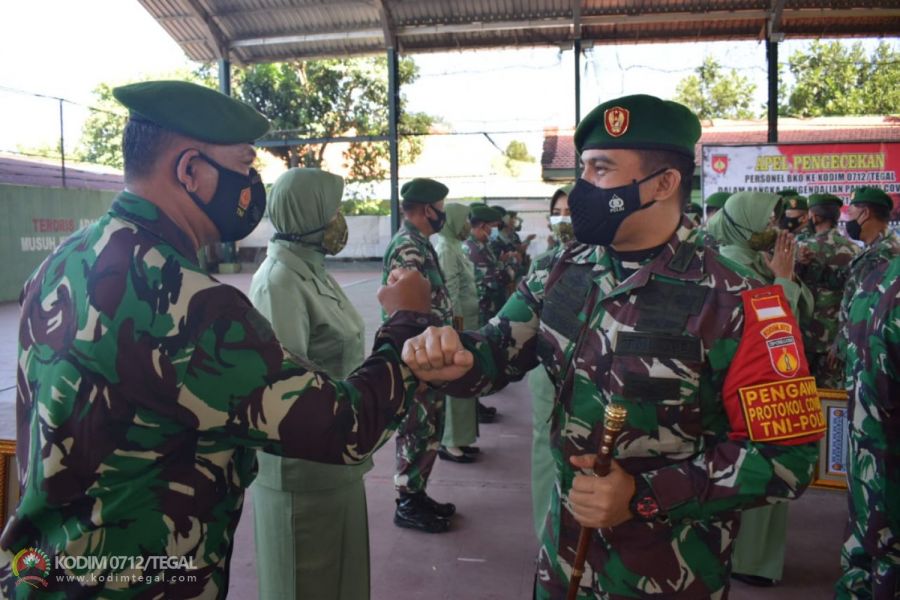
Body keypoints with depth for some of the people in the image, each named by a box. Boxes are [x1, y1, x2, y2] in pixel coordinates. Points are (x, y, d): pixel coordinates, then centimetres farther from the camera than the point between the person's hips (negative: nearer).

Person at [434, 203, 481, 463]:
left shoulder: (454, 246, 14)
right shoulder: (445, 248, -16)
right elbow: (449, 294, -20)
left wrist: (467, 326, 16)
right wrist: (457, 328, -20)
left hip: (466, 322, 9)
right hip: (457, 324, -9)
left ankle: (458, 438, 25)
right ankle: (449, 443, 7)